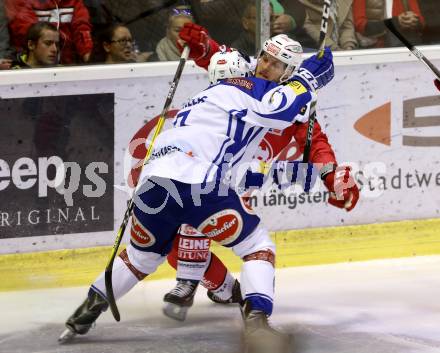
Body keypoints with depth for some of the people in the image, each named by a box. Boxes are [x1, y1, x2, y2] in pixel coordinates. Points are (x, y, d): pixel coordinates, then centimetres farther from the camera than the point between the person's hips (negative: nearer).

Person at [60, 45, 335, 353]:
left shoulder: (208, 99, 34)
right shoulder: (245, 89, 7)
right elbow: (285, 109, -8)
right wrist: (309, 76, 4)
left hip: (152, 182, 8)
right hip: (194, 185, -8)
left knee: (142, 256, 32)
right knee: (258, 247, 3)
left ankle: (88, 309, 38)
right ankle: (256, 324, -16)